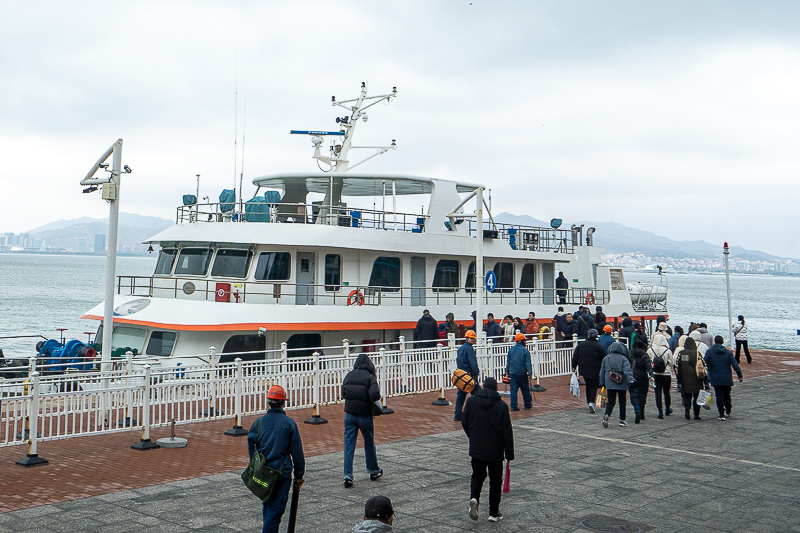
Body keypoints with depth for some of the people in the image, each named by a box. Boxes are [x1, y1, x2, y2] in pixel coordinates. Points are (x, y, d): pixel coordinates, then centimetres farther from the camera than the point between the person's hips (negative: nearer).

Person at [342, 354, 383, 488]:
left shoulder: (349, 375, 2)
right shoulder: (369, 377, -11)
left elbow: (343, 393, 7)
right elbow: (375, 395, -23)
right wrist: (372, 401, -4)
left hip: (349, 414, 3)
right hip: (365, 415, -3)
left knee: (349, 445, 4)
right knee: (369, 444, 15)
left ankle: (348, 475, -2)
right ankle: (373, 471, 31)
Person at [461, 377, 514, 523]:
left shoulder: (471, 401, -4)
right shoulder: (502, 406, -11)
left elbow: (464, 423, 5)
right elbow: (507, 432, -10)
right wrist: (509, 454, -3)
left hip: (476, 449, 2)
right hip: (495, 451, -2)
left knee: (477, 476, 19)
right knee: (495, 481, 11)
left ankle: (474, 498, -8)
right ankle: (493, 513, 16)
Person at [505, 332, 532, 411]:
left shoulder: (511, 350, 5)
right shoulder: (525, 351, -10)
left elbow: (507, 362, 11)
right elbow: (528, 363, -12)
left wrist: (507, 372, 19)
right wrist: (530, 372, -5)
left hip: (512, 373, 4)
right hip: (522, 374, -4)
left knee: (513, 390, 3)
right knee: (525, 390, 11)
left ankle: (514, 406, -1)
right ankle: (527, 405, 23)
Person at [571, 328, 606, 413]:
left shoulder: (580, 345, 2)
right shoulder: (598, 347, -8)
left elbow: (575, 357, 5)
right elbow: (603, 359, -3)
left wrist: (574, 367, 13)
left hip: (584, 370, 4)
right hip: (595, 371, -4)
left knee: (588, 386, 19)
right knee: (593, 387, 0)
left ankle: (588, 402, 22)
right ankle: (591, 402, -19)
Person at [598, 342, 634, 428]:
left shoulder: (606, 358, 7)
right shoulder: (623, 359, -6)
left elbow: (602, 371, 12)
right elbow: (627, 371, -18)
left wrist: (602, 383, 19)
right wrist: (630, 381, -20)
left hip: (610, 384, 3)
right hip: (621, 385, -3)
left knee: (611, 401, 6)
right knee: (622, 402, 9)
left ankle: (606, 415, -19)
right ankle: (622, 420, 12)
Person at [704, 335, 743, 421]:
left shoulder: (709, 352, -3)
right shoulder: (728, 352, 3)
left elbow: (706, 364, -7)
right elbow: (735, 364, -3)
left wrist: (706, 377, 5)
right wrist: (740, 376, -1)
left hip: (716, 379, -3)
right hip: (727, 379, 3)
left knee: (719, 396, -1)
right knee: (727, 395, 19)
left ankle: (722, 414, -9)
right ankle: (728, 412, 33)